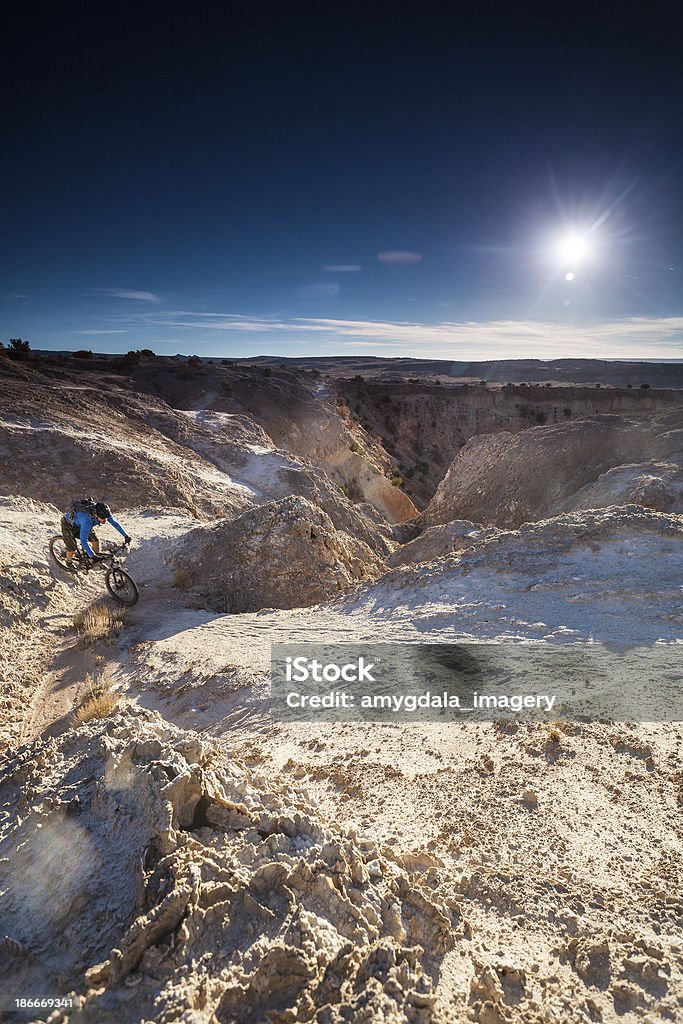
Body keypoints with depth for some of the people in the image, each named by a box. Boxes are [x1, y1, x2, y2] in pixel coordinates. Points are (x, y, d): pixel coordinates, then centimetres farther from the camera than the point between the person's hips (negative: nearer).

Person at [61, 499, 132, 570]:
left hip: (80, 524, 6)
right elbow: (83, 541, -44)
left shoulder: (103, 513, -29)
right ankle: (69, 564, 24)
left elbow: (115, 523, -14)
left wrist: (125, 536, -21)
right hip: (68, 524, -6)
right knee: (72, 550, -8)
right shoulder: (87, 520, -46)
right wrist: (93, 556, -49)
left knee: (95, 541, -8)